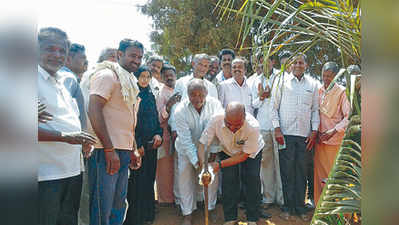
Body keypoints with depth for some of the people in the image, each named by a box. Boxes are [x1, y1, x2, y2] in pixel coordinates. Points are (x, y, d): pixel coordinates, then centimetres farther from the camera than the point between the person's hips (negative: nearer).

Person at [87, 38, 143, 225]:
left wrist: (133, 150, 18)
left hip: (124, 151, 9)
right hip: (106, 151, -9)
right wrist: (110, 150, -20)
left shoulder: (131, 81, 20)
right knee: (102, 210, -2)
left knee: (118, 207, 16)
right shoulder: (107, 75, -7)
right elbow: (94, 111, -18)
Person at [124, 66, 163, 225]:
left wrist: (158, 134, -1)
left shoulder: (151, 96, 15)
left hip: (151, 144, 6)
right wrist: (137, 144, -15)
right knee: (137, 181, -3)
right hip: (137, 144, -6)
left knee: (149, 178, 11)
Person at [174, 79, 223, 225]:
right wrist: (197, 162, -28)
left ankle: (211, 207, 25)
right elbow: (185, 140, -24)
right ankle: (187, 213, 17)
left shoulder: (214, 104, -20)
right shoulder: (181, 110, -24)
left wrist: (213, 153, -16)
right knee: (186, 178, -1)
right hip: (187, 149, -1)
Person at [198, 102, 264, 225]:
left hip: (251, 151, -1)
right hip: (227, 150, 1)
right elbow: (202, 144, -28)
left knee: (253, 178, -11)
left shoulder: (253, 126, -38)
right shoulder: (216, 119, -35)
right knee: (228, 179, -10)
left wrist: (219, 164, -34)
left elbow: (244, 155, -26)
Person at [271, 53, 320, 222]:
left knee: (301, 171, 7)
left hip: (304, 134, 2)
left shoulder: (312, 84, 12)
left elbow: (315, 109, 14)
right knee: (286, 170, 2)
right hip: (285, 132, -2)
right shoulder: (282, 81, 4)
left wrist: (314, 131, 5)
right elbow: (274, 106, 1)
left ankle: (300, 207, 20)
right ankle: (287, 207, 15)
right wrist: (277, 128, -6)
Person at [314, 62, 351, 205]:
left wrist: (334, 131, -17)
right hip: (319, 139, 4)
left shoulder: (342, 92, -6)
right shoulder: (318, 91, 8)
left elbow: (348, 117, -9)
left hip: (336, 140, -4)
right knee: (319, 173, 9)